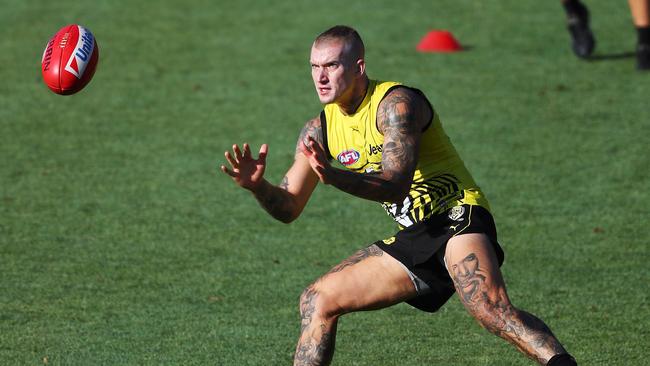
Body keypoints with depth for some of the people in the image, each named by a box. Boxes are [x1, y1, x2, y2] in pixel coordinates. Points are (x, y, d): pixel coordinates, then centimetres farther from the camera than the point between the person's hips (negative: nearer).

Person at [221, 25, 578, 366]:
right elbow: (288, 207, 13)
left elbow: (396, 185, -26)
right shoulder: (319, 131, 8)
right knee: (317, 300, 6)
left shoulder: (396, 104, -14)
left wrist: (334, 175, -39)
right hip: (413, 238, 8)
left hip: (457, 217, -8)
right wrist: (257, 186, -9)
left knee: (492, 310, -34)